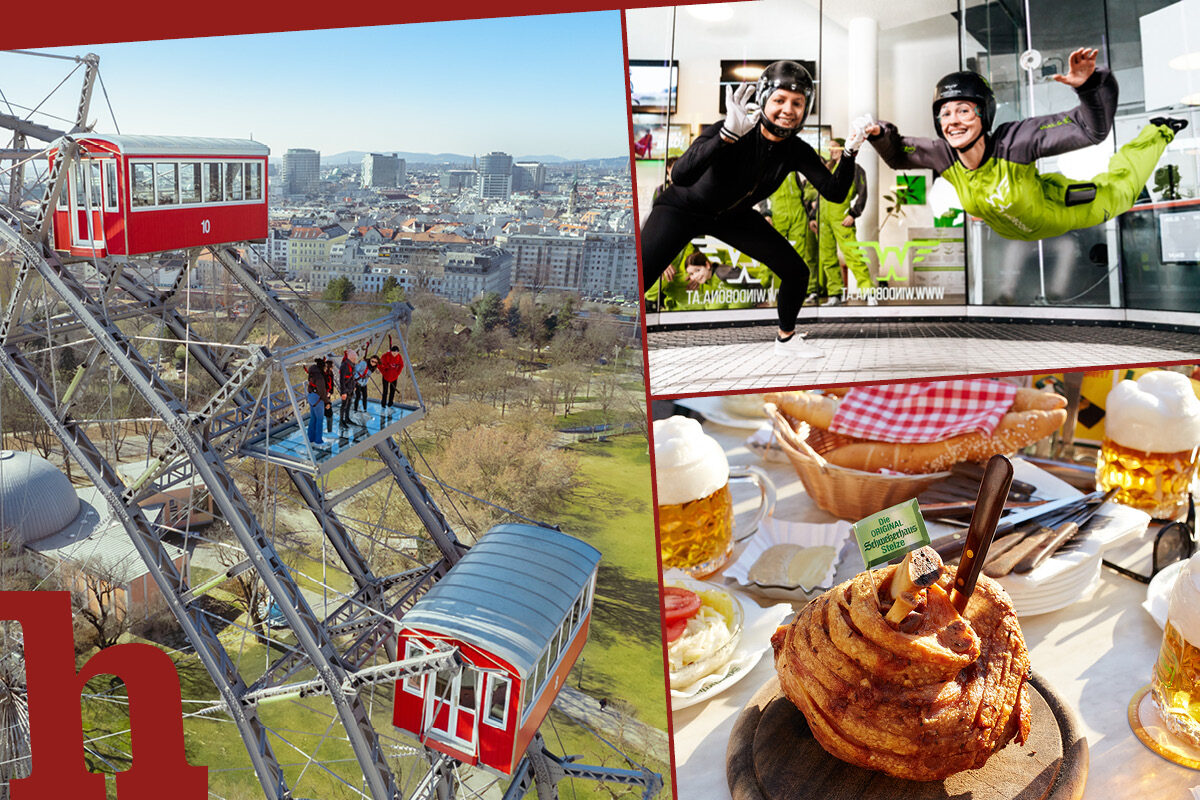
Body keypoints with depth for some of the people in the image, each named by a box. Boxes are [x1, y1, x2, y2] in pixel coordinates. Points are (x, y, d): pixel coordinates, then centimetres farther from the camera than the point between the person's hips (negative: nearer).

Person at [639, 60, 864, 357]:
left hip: (735, 216, 6)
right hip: (682, 209, -6)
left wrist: (850, 152, -29)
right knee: (637, 279, -24)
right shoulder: (733, 130, -33)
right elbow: (680, 176, -47)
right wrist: (727, 134, -60)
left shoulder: (797, 152, -16)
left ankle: (786, 338, 28)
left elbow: (835, 192, -14)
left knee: (797, 273, 3)